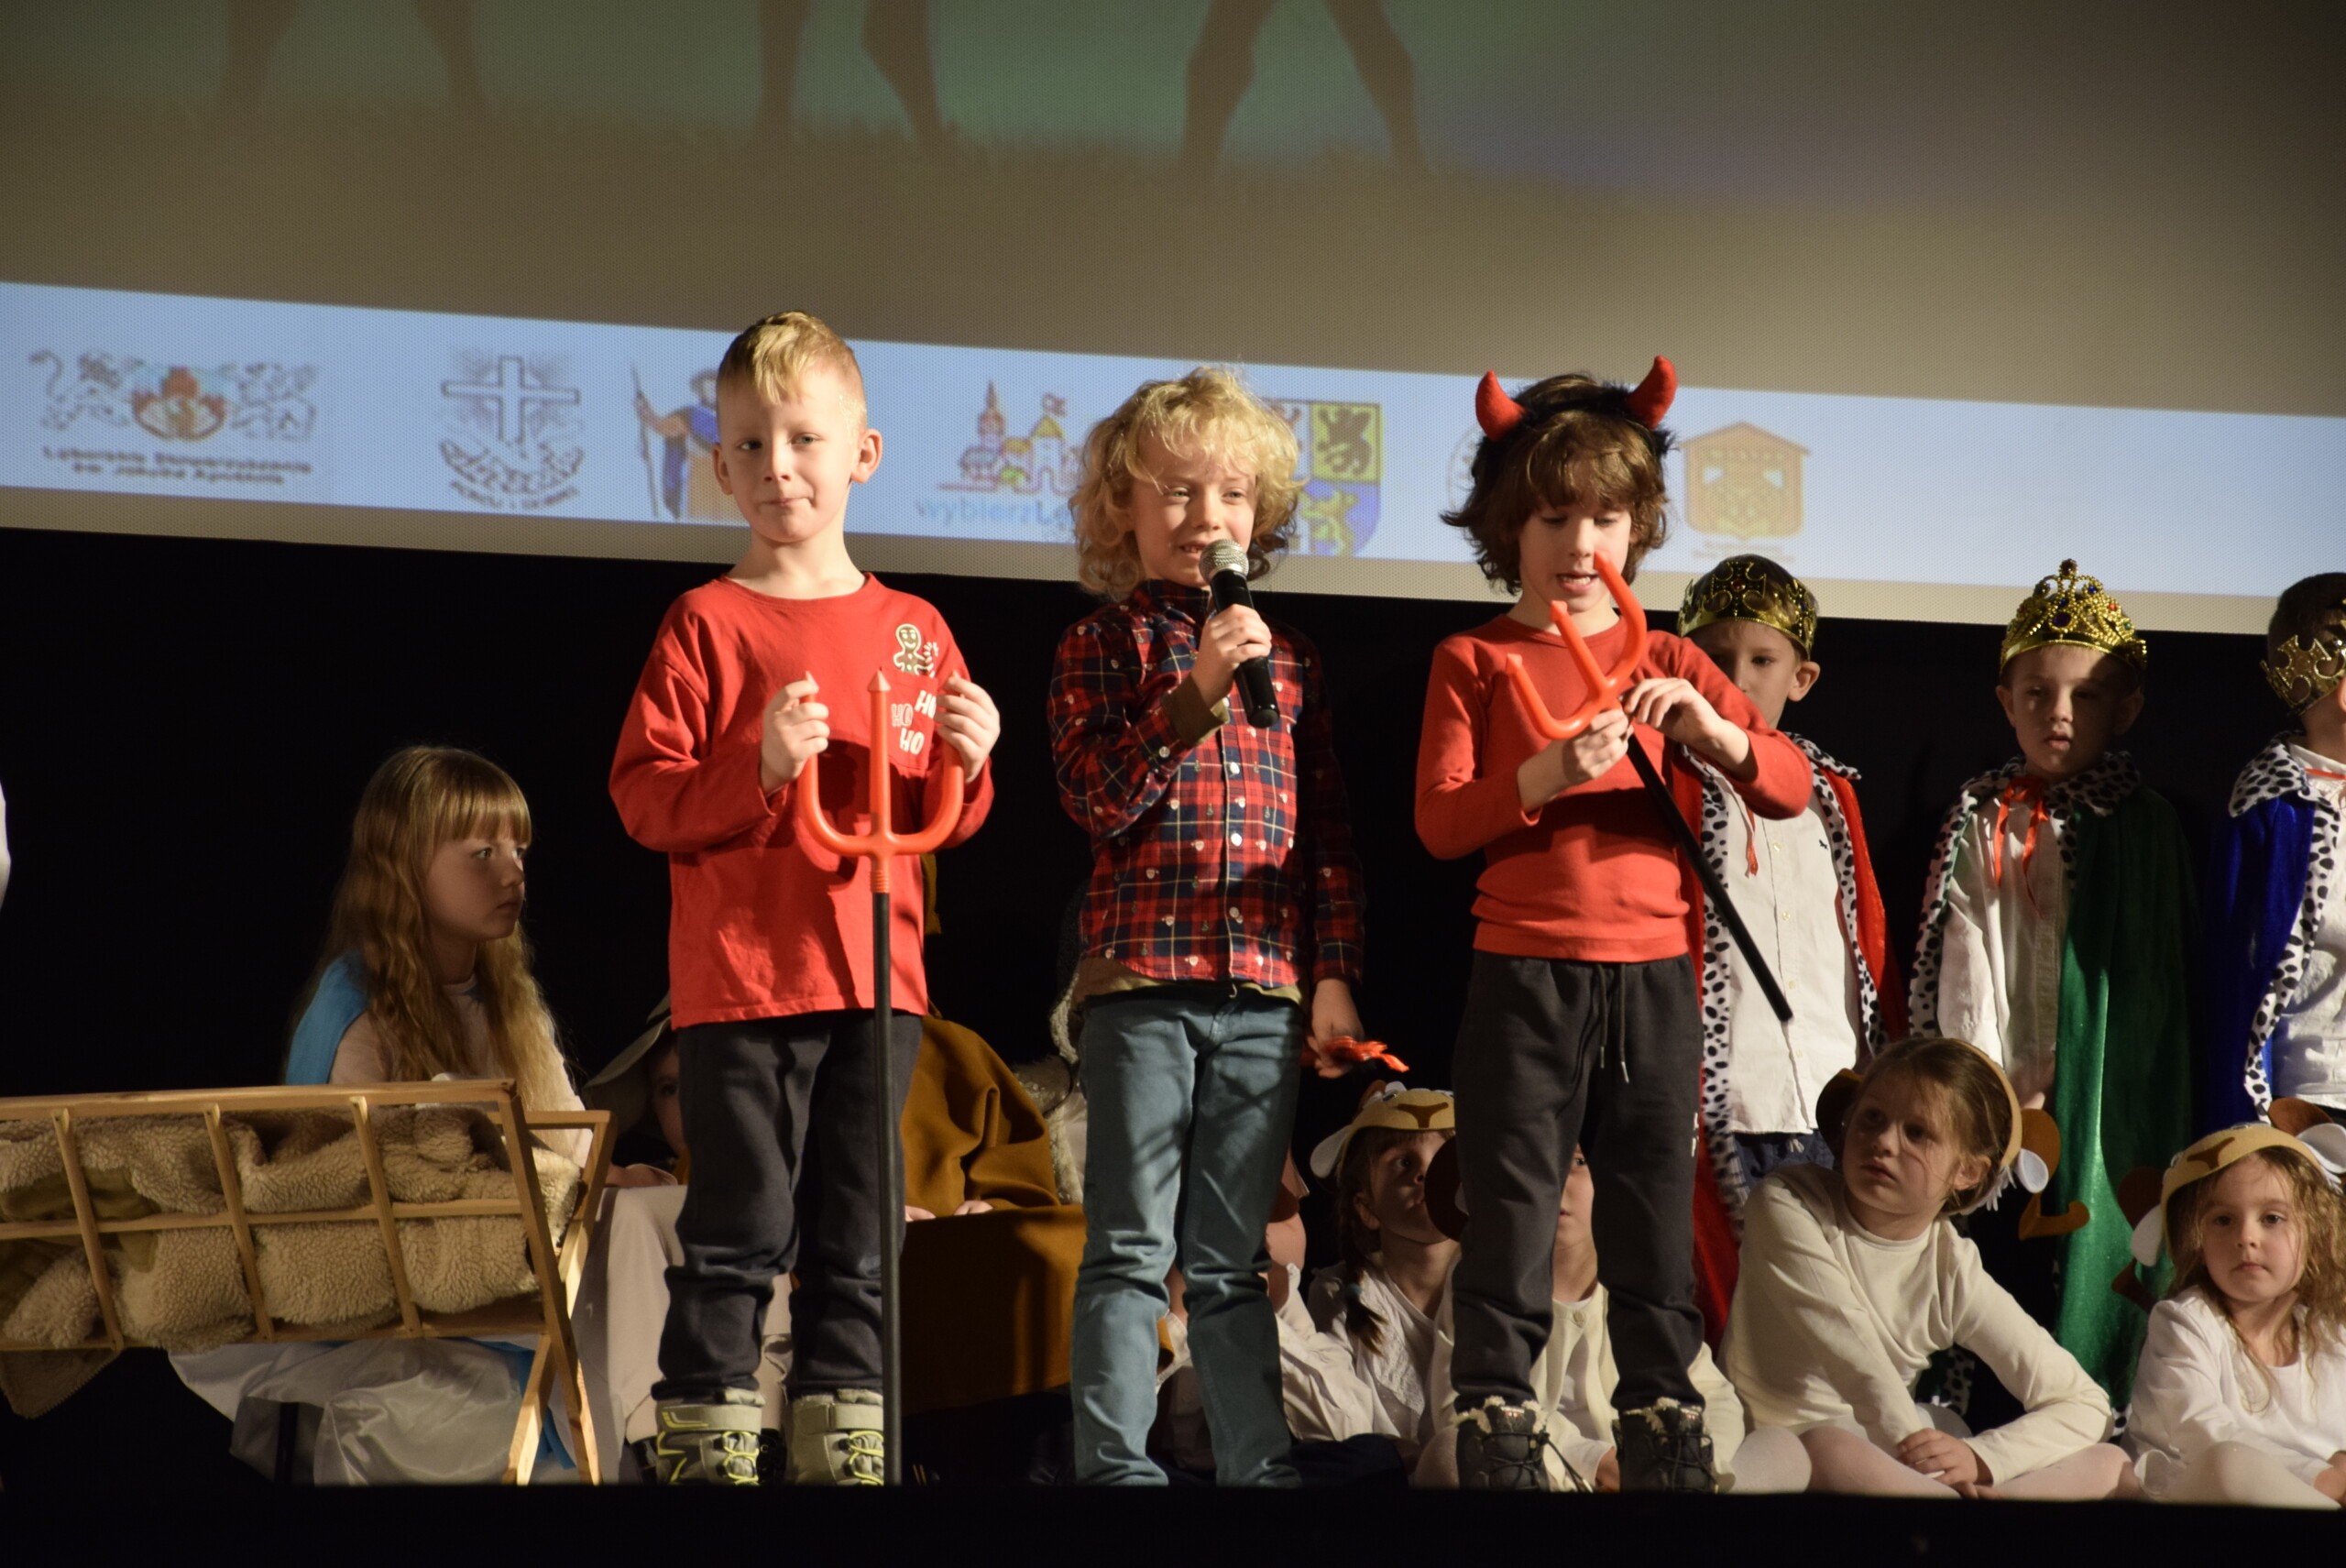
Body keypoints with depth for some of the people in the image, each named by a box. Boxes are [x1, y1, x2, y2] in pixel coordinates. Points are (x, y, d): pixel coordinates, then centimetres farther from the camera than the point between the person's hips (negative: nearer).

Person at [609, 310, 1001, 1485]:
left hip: (877, 984, 4)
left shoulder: (914, 631, 10)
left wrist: (965, 767, -5)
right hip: (740, 980, -4)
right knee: (738, 1236, -2)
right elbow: (641, 795, -7)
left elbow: (943, 823, 16)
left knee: (856, 1245, 10)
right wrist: (761, 767, -20)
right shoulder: (708, 624, -2)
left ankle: (841, 1450, 18)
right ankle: (706, 1448, 5)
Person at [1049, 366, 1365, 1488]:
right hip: (1141, 978, -3)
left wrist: (1334, 971, 7)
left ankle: (1257, 1468, 13)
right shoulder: (1101, 646, 5)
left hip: (1264, 988, 3)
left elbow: (1329, 829, 14)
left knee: (1233, 1260, 10)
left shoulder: (1287, 660, 15)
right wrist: (1194, 693, -16)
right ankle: (1115, 1468, 0)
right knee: (1132, 1249, -3)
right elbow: (1097, 801, -9)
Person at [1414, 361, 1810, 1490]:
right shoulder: (1476, 661, 6)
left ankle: (1668, 1455, 12)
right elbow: (1439, 823, -5)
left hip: (1653, 981, 3)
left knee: (1655, 1226, 6)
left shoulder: (1665, 662, 13)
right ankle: (1497, 1452, 4)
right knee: (1509, 1226, -2)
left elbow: (1790, 788, 5)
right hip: (1525, 979, -2)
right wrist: (1544, 776, -20)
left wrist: (1709, 730, -14)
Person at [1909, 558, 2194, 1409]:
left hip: (2103, 1099, 0)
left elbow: (2160, 976, 6)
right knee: (2002, 1268, -4)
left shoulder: (2144, 826, 7)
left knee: (2090, 1276, -3)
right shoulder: (1981, 823, 7)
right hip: (1999, 1102, 0)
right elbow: (1964, 961, 1)